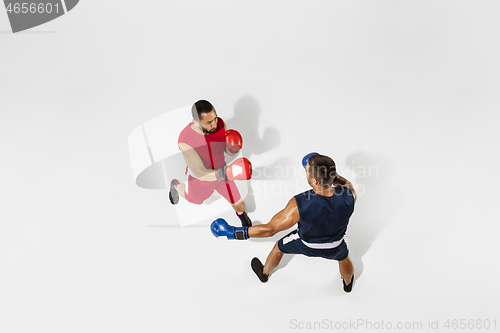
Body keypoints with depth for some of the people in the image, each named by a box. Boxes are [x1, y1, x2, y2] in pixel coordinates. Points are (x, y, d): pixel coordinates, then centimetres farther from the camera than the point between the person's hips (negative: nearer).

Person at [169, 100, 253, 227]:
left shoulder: (219, 123, -26)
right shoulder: (185, 141, -41)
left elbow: (229, 152, -11)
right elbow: (199, 173, -40)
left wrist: (234, 149, -37)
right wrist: (224, 173, -57)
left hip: (220, 172, 3)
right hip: (200, 180, -2)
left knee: (240, 206, 12)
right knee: (194, 198, 30)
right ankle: (176, 185, 64)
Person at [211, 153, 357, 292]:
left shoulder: (299, 204, -43)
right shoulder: (349, 196, -35)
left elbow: (270, 229, -30)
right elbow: (346, 183, -7)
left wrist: (234, 232, -22)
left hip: (306, 244, -2)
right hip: (334, 247, 2)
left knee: (279, 247, 30)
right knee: (344, 258, 38)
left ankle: (264, 273, 60)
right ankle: (348, 283, 69)